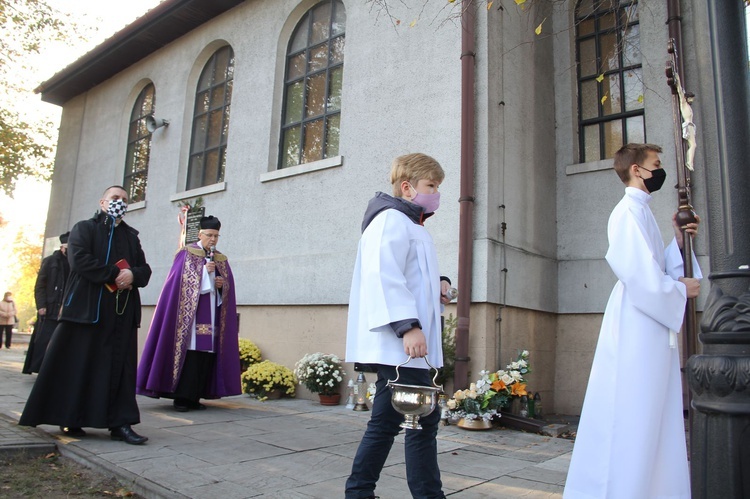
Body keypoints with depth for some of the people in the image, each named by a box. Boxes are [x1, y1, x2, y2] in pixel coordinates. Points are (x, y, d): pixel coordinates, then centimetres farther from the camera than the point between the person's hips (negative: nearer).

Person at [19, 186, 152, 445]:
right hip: (86, 308, -4)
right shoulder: (84, 228, 7)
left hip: (123, 311, 4)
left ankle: (120, 423, 0)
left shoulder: (131, 236, 20)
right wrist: (115, 275, -15)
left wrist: (132, 275, -11)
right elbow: (80, 259, -11)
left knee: (120, 365, 0)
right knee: (77, 363, 1)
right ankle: (69, 419, 12)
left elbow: (145, 269, 12)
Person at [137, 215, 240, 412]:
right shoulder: (186, 254, 3)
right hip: (190, 312, -5)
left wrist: (222, 284, -7)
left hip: (212, 316, 5)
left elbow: (228, 285, 13)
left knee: (207, 354, 0)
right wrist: (204, 270, -15)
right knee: (189, 352, -10)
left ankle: (195, 397, 8)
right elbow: (182, 281, -9)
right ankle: (181, 397, -4)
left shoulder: (221, 259, 17)